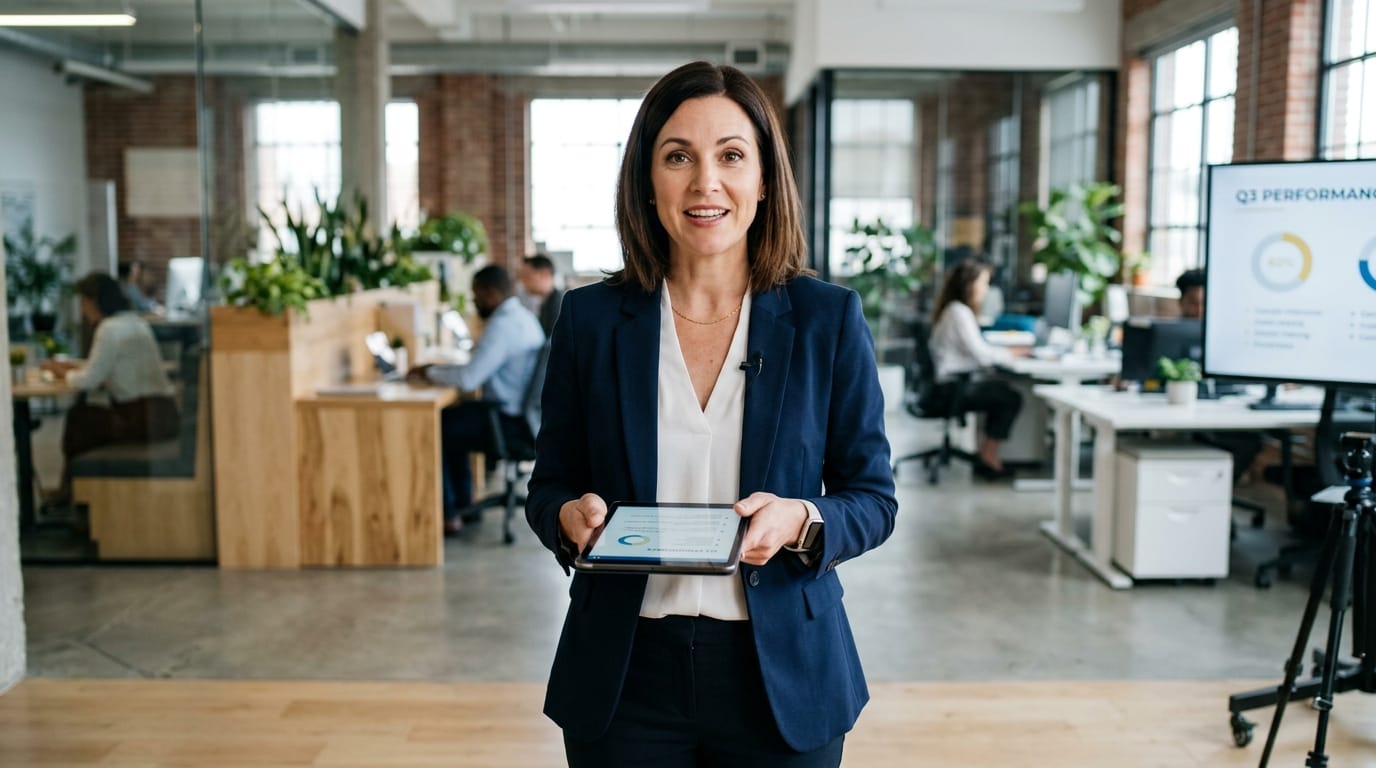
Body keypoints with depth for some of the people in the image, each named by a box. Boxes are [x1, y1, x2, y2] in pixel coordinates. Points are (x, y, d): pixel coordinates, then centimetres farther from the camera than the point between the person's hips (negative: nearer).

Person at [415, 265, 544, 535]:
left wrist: (430, 373, -8)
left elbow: (468, 379, -25)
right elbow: (481, 368, 18)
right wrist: (440, 369, 9)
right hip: (522, 413, 10)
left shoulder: (502, 326, -21)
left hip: (508, 421, -10)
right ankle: (462, 503, 26)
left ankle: (447, 516, 6)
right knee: (450, 417, 25)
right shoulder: (523, 316, 11)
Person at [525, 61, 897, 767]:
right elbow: (548, 486, 6)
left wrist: (801, 520, -20)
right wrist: (570, 515, -16)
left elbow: (873, 498, 0)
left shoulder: (829, 318, -4)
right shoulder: (590, 318, -1)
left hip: (781, 676, 0)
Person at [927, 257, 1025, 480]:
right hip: (951, 388, -11)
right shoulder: (960, 312, -15)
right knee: (1011, 398, -10)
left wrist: (1005, 351, 6)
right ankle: (988, 459, 2)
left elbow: (976, 348, 18)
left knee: (1002, 389, 15)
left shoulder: (954, 309, 16)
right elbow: (981, 355, -18)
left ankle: (987, 453, 14)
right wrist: (1011, 353, -4)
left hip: (950, 383, 11)